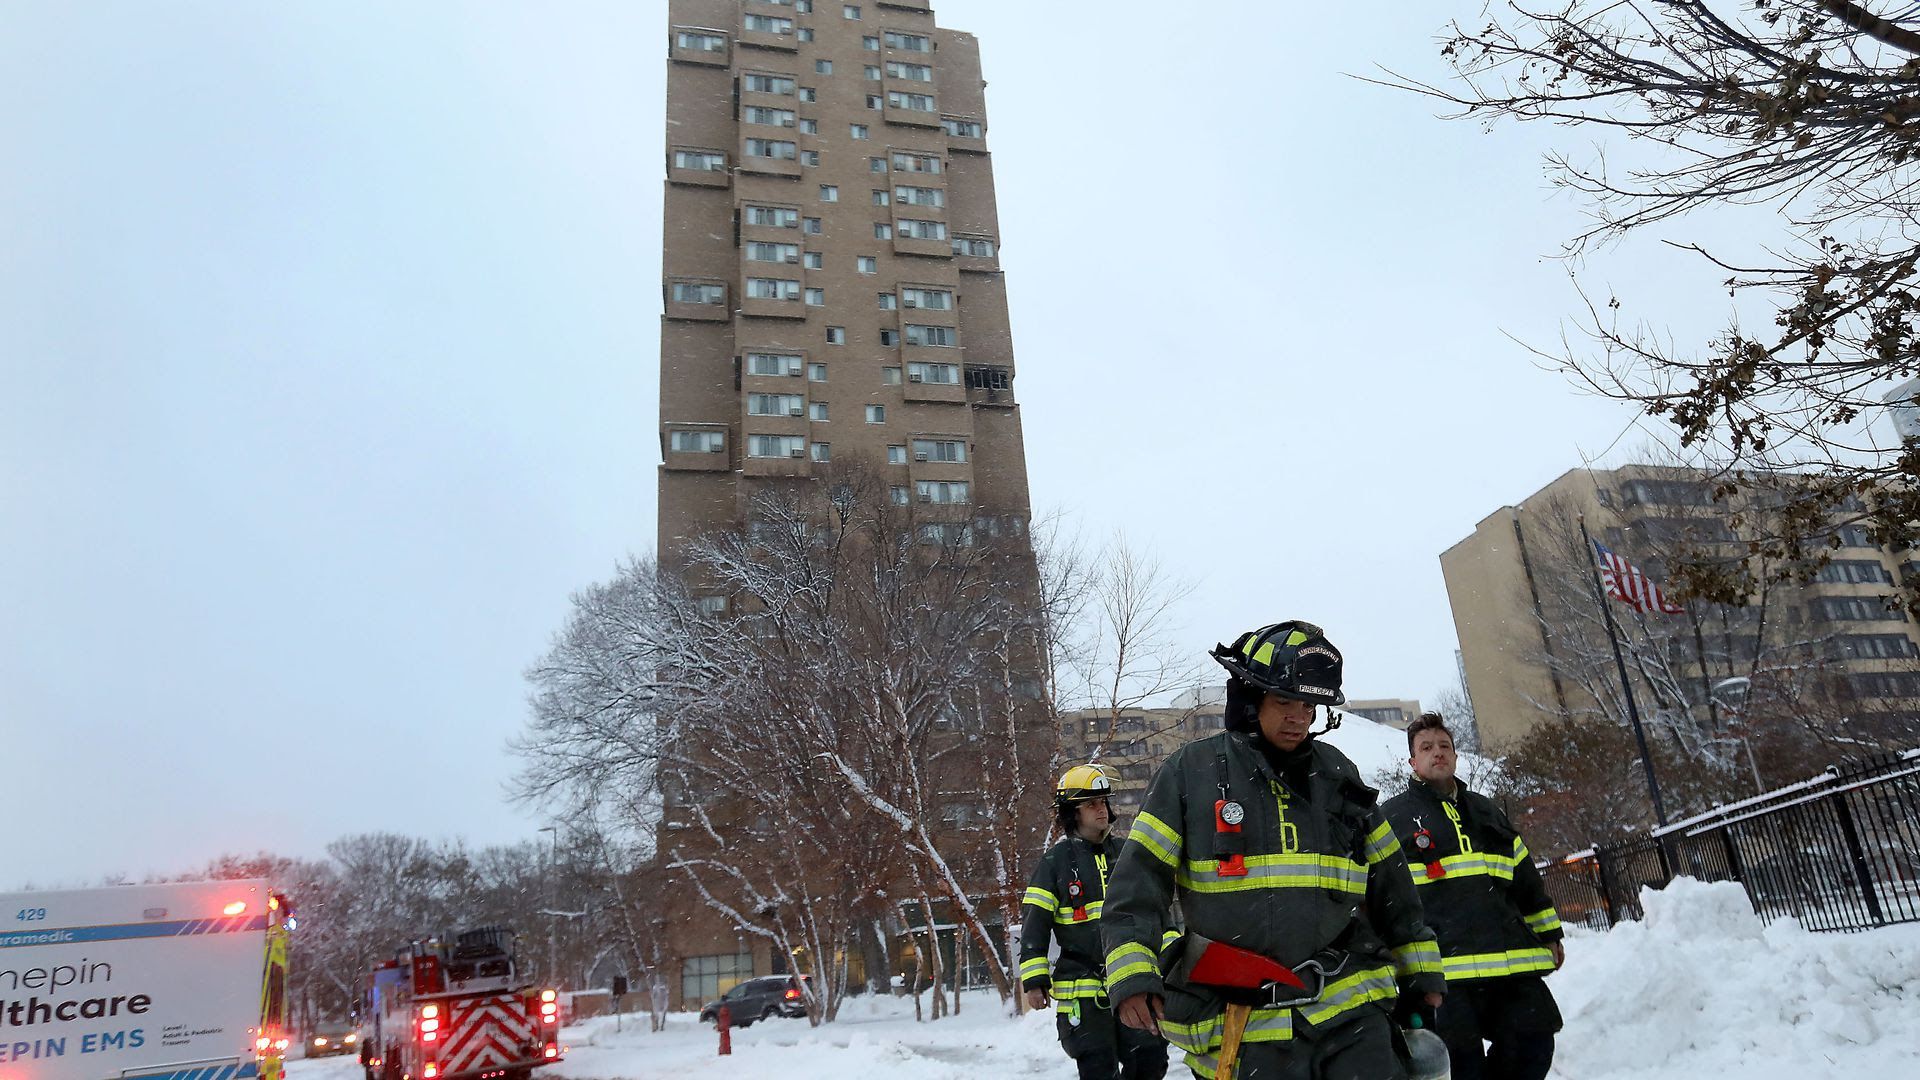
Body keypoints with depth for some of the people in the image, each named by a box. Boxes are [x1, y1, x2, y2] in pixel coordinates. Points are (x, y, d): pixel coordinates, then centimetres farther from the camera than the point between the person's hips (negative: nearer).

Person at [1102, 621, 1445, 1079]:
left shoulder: (1337, 773, 11)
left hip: (1350, 1005, 3)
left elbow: (1387, 878, 19)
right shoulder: (1192, 770, -2)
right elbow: (1140, 875, -6)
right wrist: (1131, 971, -16)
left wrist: (1420, 966, 21)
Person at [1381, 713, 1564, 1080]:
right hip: (1445, 967, -5)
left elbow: (1526, 877, 25)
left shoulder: (1484, 810, 21)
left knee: (1532, 1050, 4)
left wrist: (1549, 934, 22)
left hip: (1515, 963, 5)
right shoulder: (1394, 816, 5)